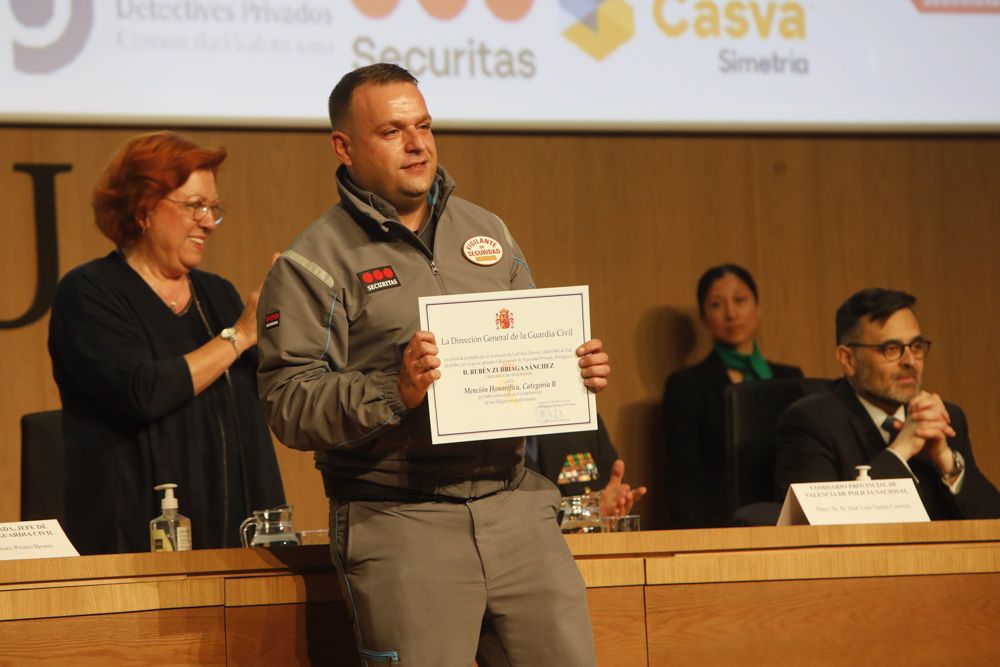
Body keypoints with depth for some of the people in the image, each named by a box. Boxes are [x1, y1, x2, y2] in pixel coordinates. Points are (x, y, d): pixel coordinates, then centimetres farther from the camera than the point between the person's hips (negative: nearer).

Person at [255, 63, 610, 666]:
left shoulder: (487, 233, 17)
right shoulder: (315, 264, -2)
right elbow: (289, 406, -11)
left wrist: (577, 372, 3)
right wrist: (394, 392, -24)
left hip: (516, 505, 5)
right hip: (399, 523, -5)